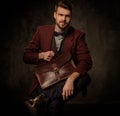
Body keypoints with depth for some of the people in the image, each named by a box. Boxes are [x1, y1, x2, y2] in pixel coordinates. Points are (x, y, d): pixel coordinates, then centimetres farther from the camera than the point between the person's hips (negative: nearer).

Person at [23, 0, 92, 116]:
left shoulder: (78, 35, 2)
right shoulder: (42, 31, 6)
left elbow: (86, 61, -11)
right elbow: (26, 56, 12)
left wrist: (71, 79, -30)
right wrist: (41, 55, -11)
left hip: (66, 79, 2)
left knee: (85, 78, -34)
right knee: (55, 103, -36)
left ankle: (43, 98, -32)